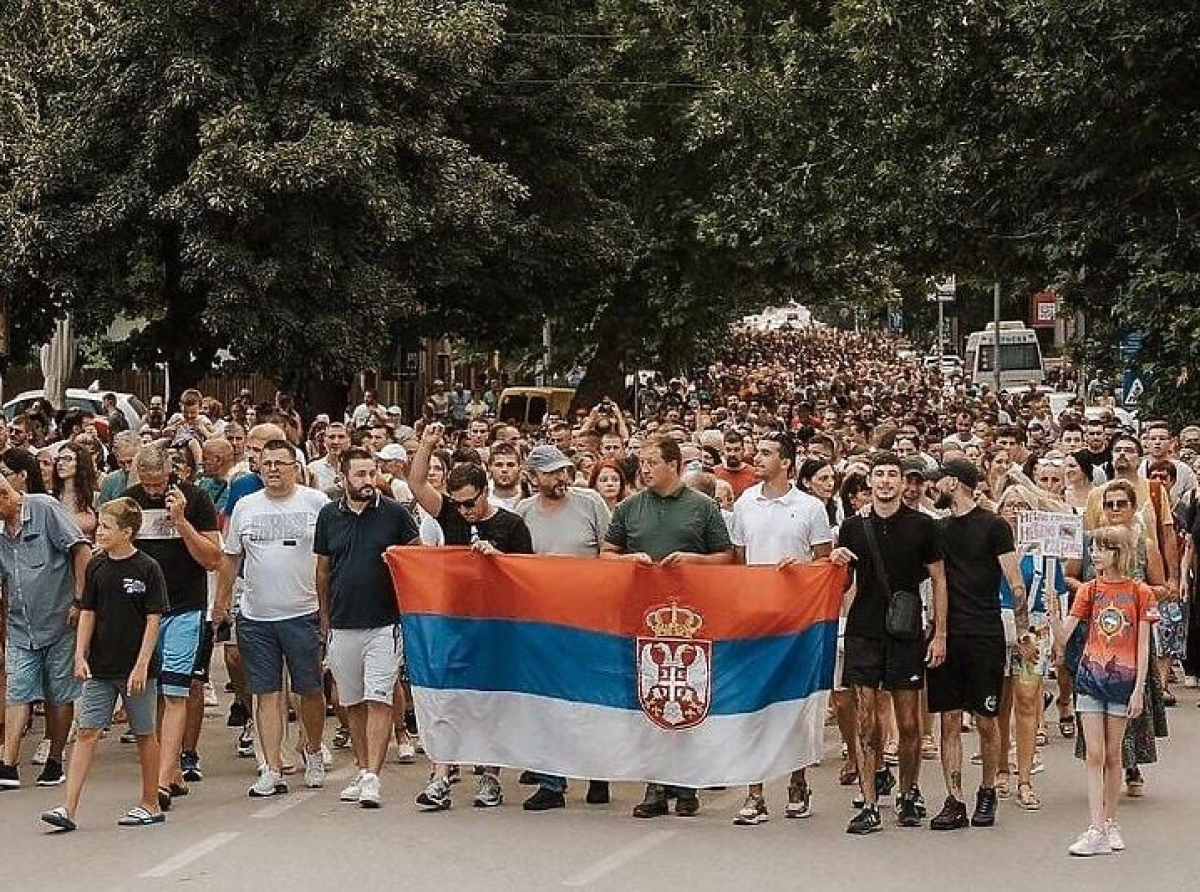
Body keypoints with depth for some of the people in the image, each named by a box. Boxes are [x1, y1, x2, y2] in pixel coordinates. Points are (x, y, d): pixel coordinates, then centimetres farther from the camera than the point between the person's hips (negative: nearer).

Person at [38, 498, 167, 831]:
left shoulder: (147, 569, -8)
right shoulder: (96, 567, 4)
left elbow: (153, 620, -8)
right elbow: (88, 613, 8)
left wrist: (141, 666, -13)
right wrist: (80, 656, -1)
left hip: (136, 669, -4)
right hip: (100, 668, 4)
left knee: (145, 734, 7)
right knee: (87, 732, -2)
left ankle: (150, 805, 20)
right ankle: (69, 809, -6)